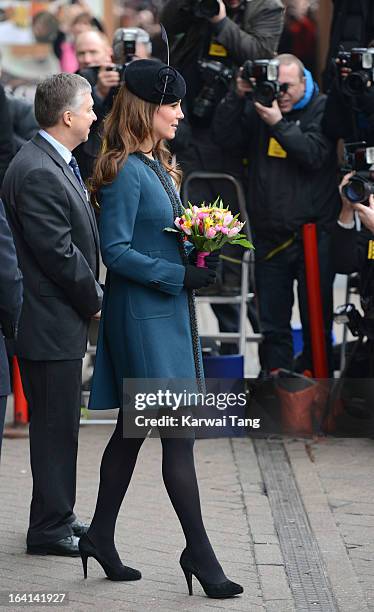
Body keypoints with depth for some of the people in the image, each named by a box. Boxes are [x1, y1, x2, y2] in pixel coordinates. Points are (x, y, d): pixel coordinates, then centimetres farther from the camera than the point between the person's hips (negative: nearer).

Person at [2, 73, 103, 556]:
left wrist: (90, 295, 9)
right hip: (50, 322, -10)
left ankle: (56, 516, 28)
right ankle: (49, 528, 8)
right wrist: (95, 299, -10)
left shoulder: (55, 163, 12)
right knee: (54, 425, -1)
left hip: (60, 318, 10)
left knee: (59, 424, 18)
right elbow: (58, 252, -22)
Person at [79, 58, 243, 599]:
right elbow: (116, 251, -18)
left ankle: (101, 538, 21)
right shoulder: (124, 171, -15)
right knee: (180, 432, -8)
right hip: (142, 315, -10)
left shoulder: (158, 167, 14)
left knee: (133, 428, 13)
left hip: (168, 311, 10)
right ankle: (198, 550, -3)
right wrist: (180, 275, -20)